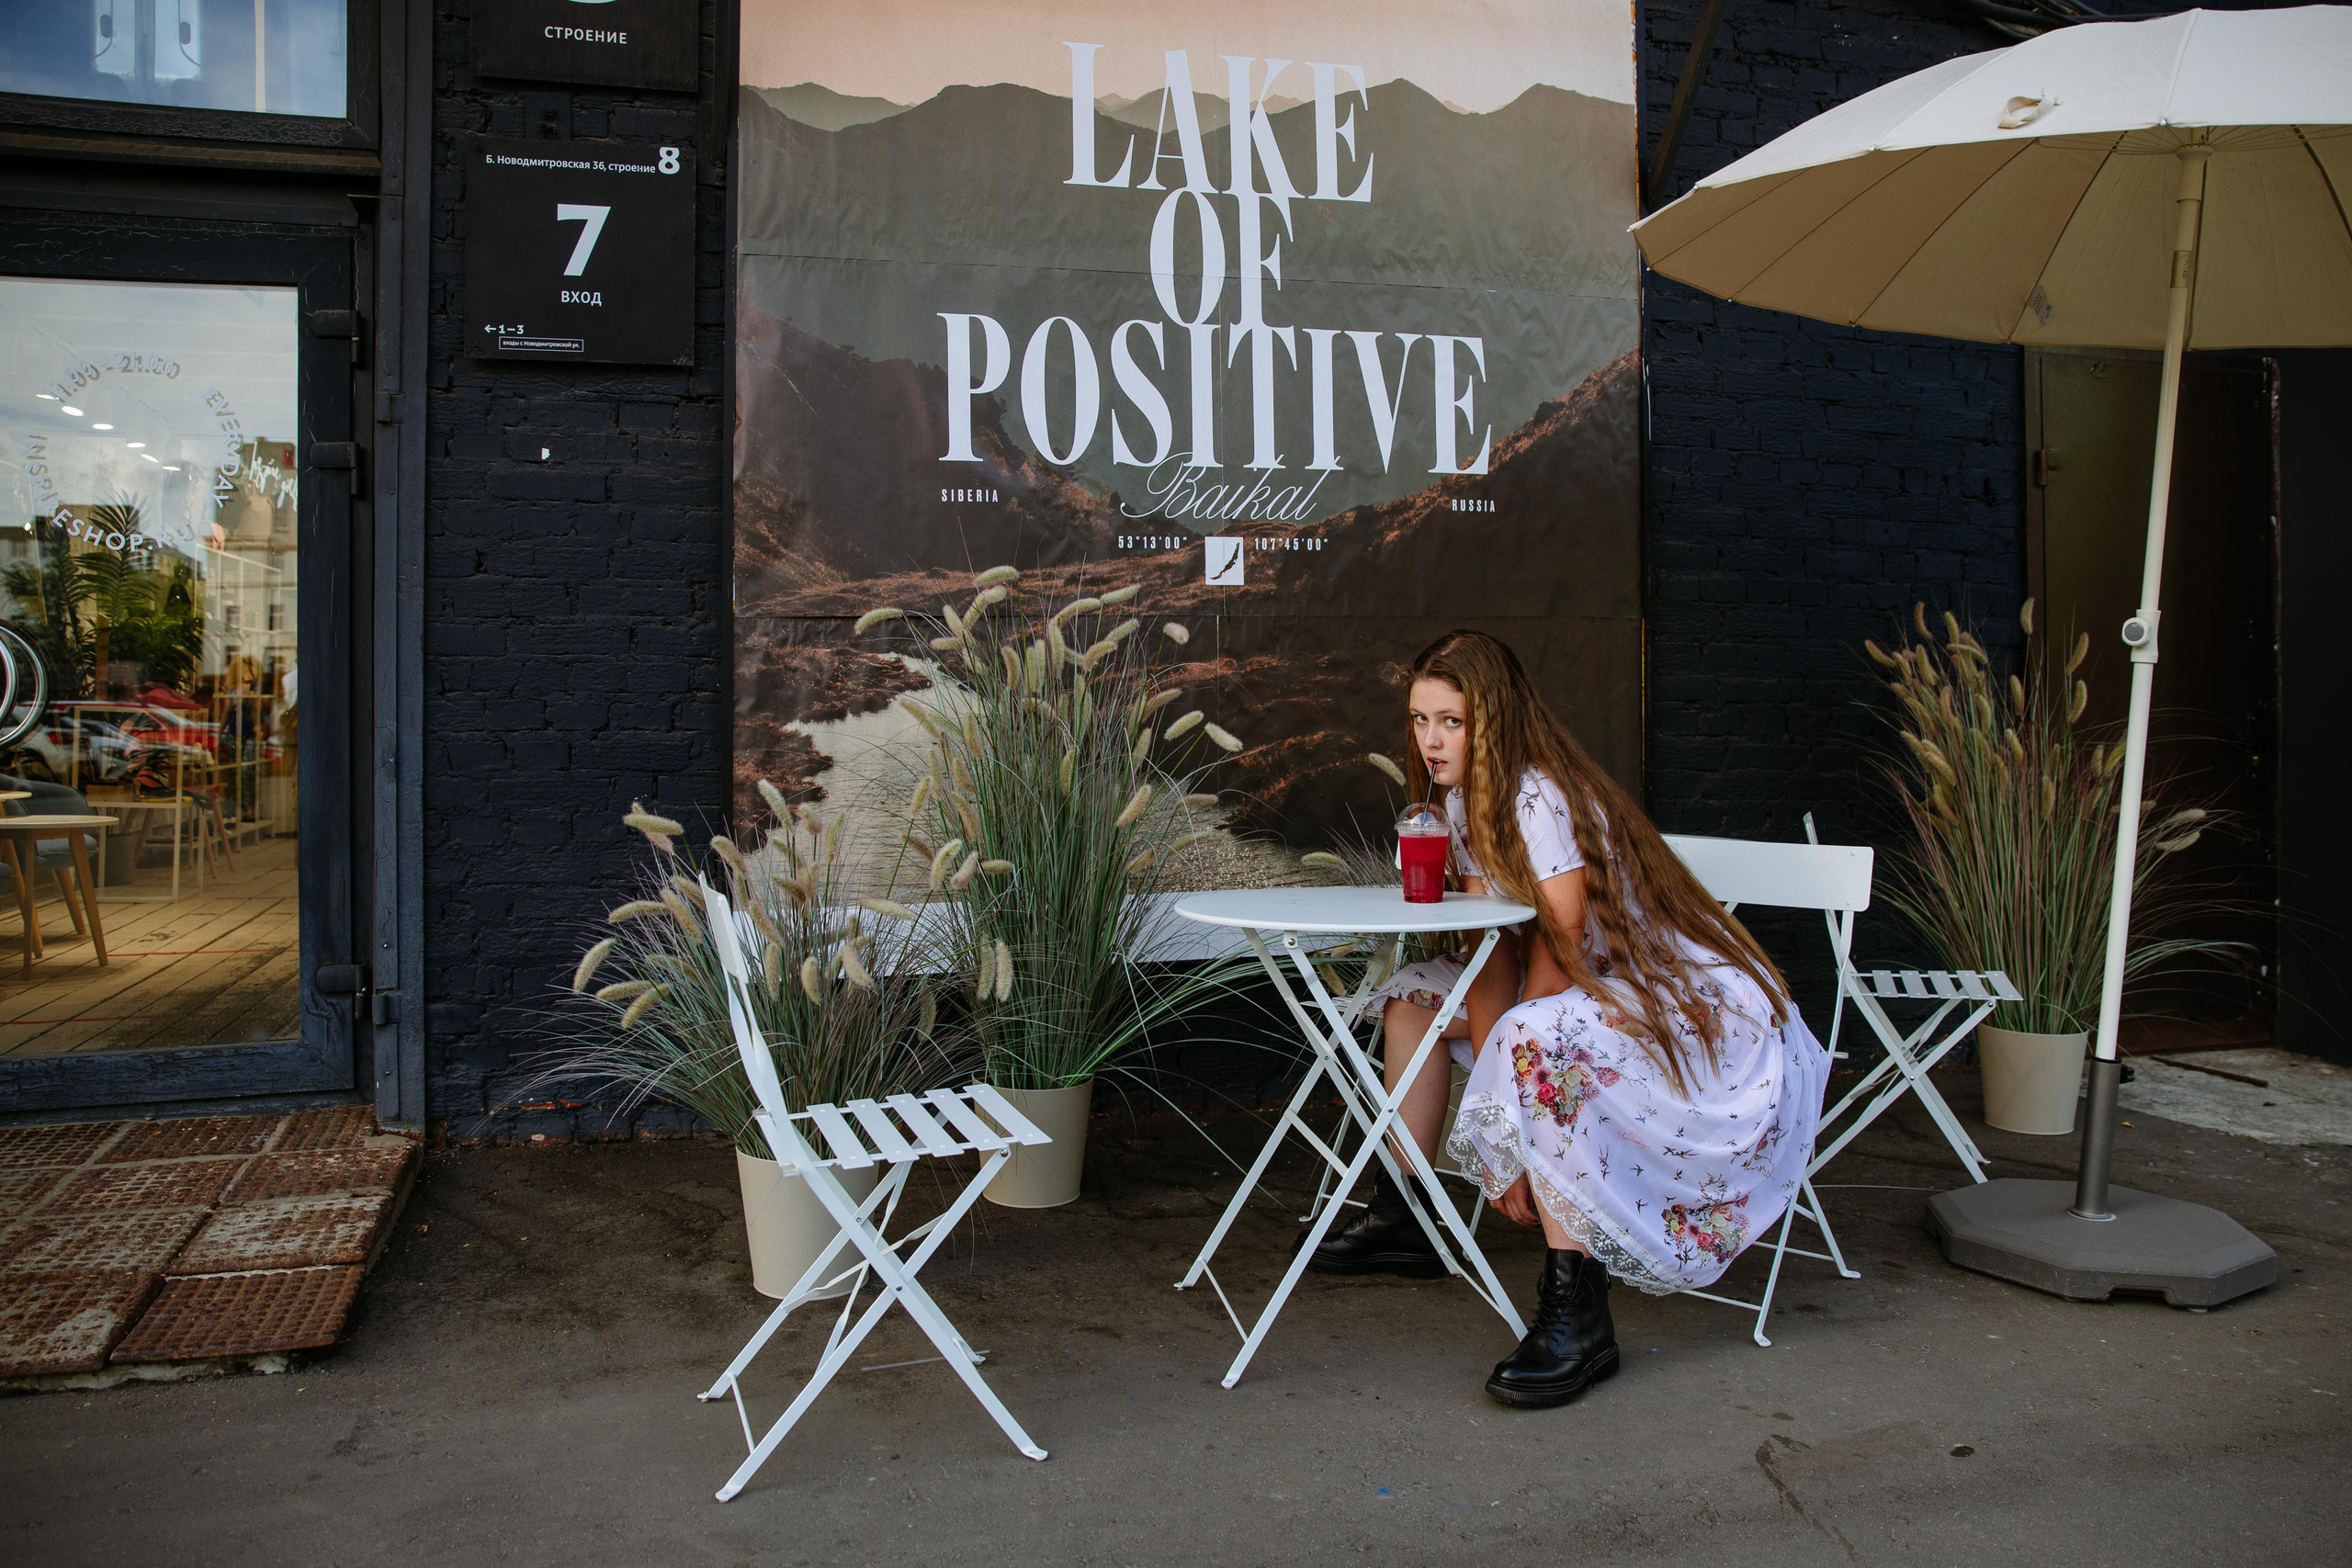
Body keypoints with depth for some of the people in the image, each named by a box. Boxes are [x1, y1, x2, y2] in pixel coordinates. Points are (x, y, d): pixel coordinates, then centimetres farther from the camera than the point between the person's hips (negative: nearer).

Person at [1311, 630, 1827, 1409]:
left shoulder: (1542, 797, -24)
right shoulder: (1466, 800, 3)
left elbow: (1557, 958, -26)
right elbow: (1492, 947, -1)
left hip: (1690, 1004, -10)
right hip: (1592, 993, 10)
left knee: (1539, 1039, -37)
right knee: (1415, 993, 9)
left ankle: (1576, 1316, -32)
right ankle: (1397, 1218, 17)